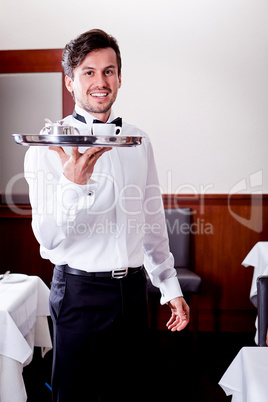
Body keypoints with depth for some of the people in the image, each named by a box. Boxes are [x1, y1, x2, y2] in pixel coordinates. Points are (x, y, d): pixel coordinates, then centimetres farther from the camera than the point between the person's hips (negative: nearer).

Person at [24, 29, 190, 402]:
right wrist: (73, 183, -35)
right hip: (79, 290, -4)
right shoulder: (47, 147, -9)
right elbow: (49, 237, -17)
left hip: (133, 288, 4)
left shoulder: (138, 141, 6)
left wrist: (170, 287, 13)